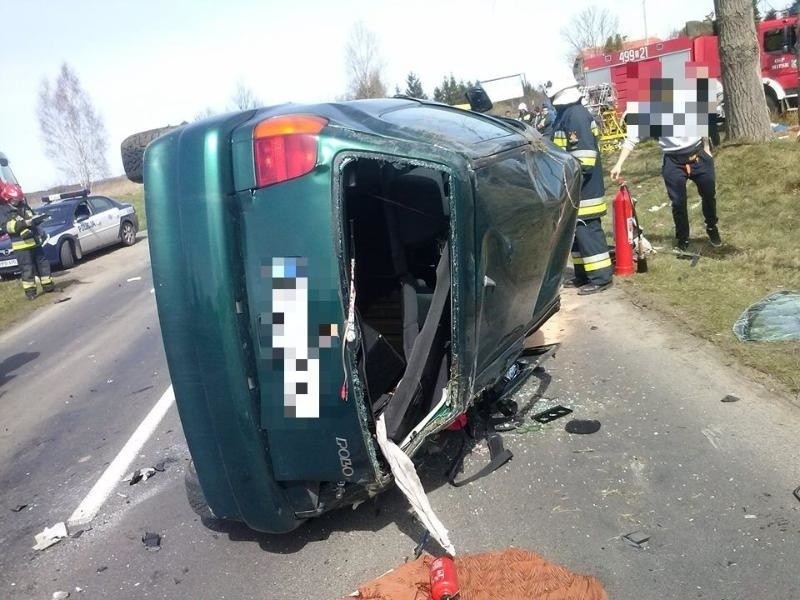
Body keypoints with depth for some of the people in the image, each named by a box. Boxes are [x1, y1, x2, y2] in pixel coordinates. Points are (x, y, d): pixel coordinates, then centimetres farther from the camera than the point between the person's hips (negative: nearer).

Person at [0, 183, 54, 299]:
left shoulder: (24, 206, 12)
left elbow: (33, 218, 25)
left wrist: (37, 218, 2)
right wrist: (25, 223, -29)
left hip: (35, 241, 6)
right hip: (21, 245, -6)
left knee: (43, 263, 11)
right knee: (27, 268, -5)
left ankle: (48, 285, 22)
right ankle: (30, 291, 2)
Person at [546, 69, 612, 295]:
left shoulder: (576, 115, -17)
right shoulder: (566, 114, 16)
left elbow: (583, 155, -23)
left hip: (582, 189, -10)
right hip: (575, 188, 10)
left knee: (587, 231, -7)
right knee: (577, 232, 14)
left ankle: (600, 278, 0)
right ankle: (582, 275, 23)